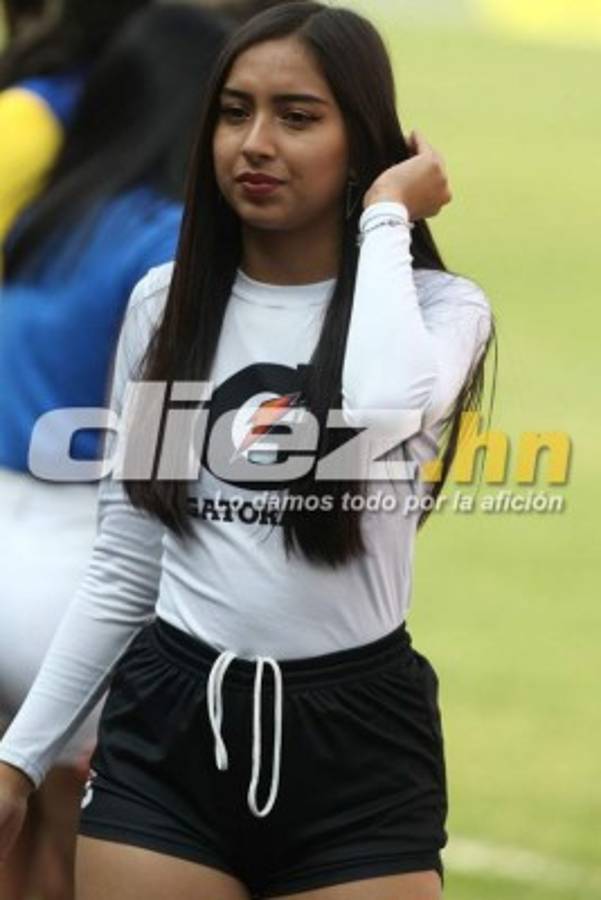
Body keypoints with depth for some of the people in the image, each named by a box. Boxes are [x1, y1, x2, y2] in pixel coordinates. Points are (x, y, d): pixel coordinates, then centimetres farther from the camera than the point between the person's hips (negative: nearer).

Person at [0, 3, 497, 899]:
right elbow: (123, 562, 12)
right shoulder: (165, 303, 7)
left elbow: (383, 407, -28)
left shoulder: (439, 307, -3)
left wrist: (386, 217, -14)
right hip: (170, 727, 3)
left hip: (357, 741, -3)